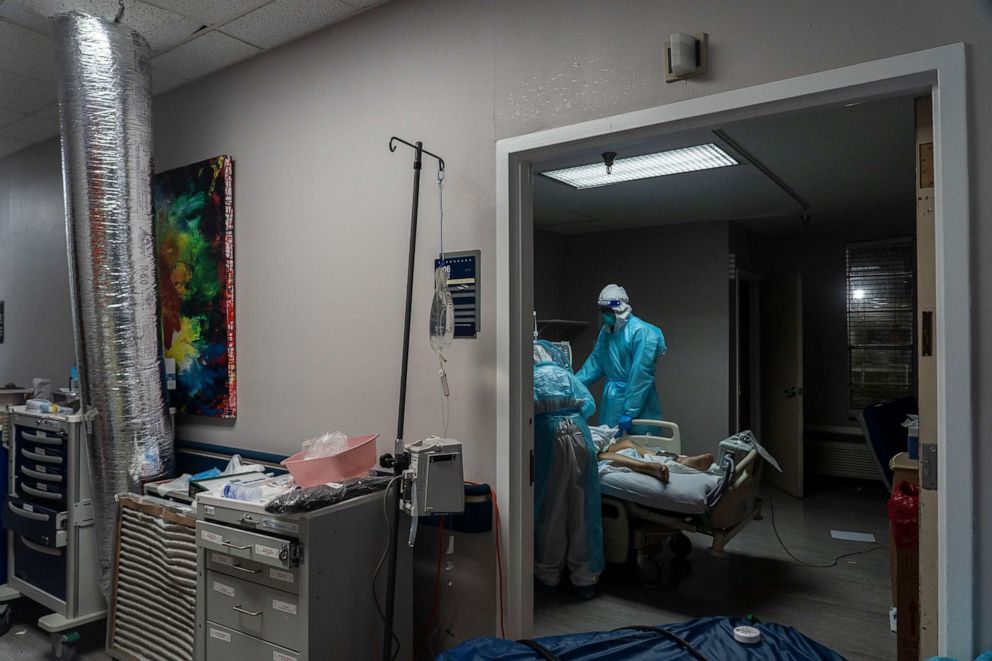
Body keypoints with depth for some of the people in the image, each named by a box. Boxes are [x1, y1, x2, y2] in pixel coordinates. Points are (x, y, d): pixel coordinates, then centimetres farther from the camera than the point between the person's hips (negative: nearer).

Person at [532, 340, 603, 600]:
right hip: (578, 433, 2)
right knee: (581, 510, 9)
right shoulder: (566, 373, 20)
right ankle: (585, 579, 18)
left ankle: (549, 576, 22)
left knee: (549, 510, 10)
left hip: (547, 437, -2)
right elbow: (590, 404, 14)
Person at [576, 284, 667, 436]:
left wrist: (630, 411, -21)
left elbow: (641, 374, -21)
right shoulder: (605, 331, 6)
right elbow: (595, 362, 13)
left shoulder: (642, 332, -18)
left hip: (638, 399, -7)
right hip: (611, 399, 7)